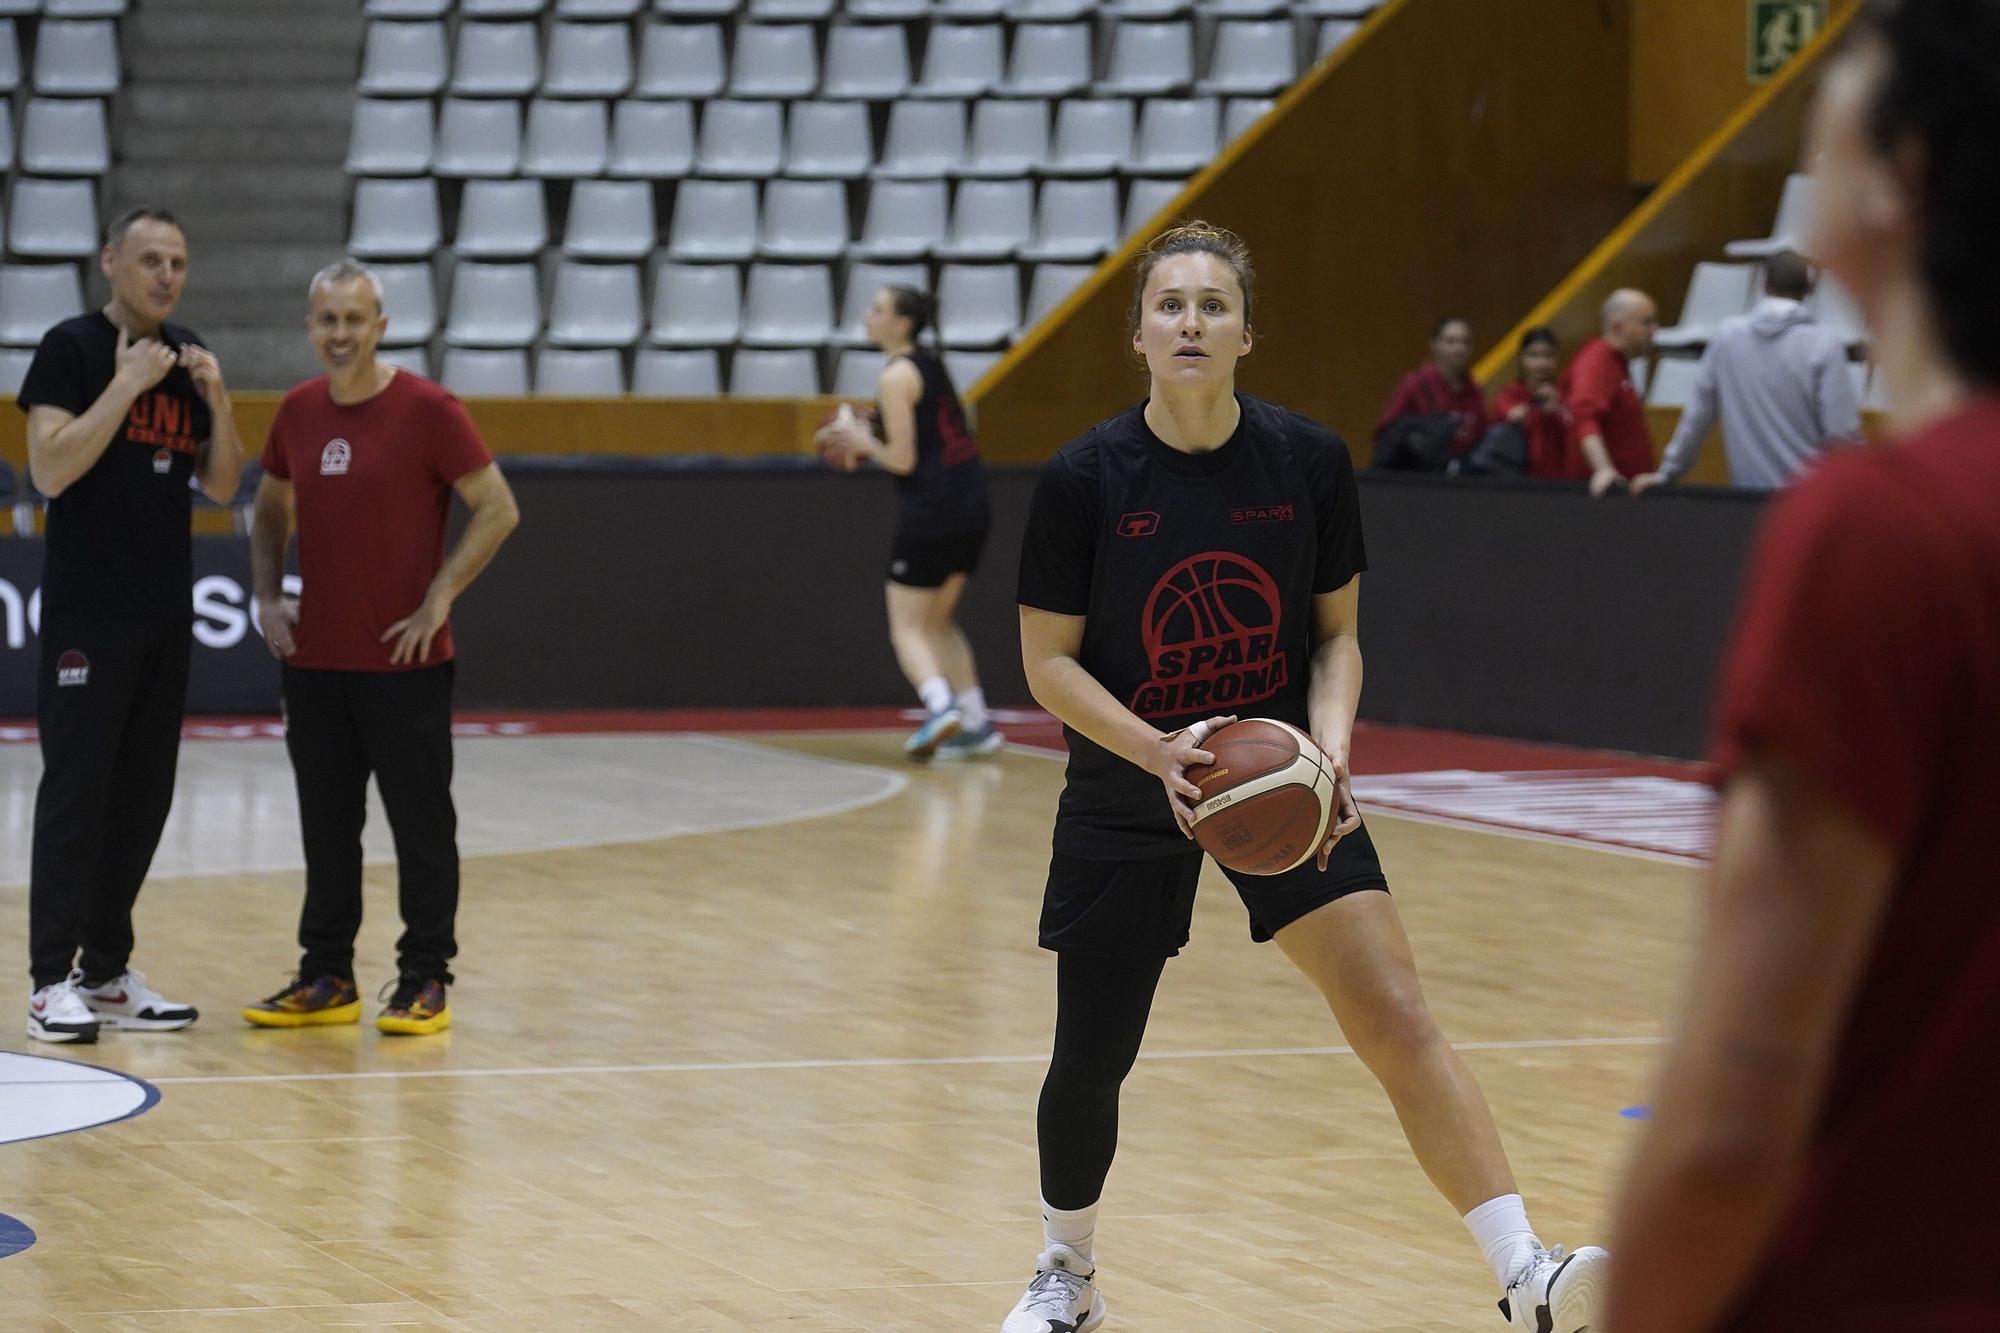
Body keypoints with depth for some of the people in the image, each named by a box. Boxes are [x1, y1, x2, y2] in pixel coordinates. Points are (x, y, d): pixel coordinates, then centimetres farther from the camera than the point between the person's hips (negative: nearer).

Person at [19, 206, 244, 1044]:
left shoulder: (188, 357, 12)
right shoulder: (73, 348, -6)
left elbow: (221, 486, 12)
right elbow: (50, 470, -17)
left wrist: (217, 398, -3)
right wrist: (127, 384, -19)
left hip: (165, 612, 6)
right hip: (88, 612, -6)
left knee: (143, 795, 7)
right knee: (75, 791, -6)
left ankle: (107, 970, 14)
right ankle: (52, 981, -4)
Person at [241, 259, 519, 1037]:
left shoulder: (426, 410, -10)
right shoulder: (298, 413, 7)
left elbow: (498, 510, -9)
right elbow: (271, 511, 21)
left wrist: (439, 599, -14)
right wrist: (268, 597, 7)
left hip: (405, 662, -5)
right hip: (314, 659, 5)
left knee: (421, 827, 1)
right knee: (326, 828, 11)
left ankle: (424, 983, 7)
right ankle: (326, 980, 18)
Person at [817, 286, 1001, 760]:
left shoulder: (896, 377, -12)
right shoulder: (932, 364, 14)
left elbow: (903, 460, -15)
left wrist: (863, 443, 2)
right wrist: (865, 444, 18)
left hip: (931, 510, -8)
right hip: (972, 507, 8)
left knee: (907, 629, -1)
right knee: (939, 622, 19)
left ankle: (940, 704, -23)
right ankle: (977, 723, 14)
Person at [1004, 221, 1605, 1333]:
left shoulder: (1310, 464, -8)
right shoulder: (1085, 480, -12)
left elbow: (1337, 634, 2)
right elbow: (1049, 660, -7)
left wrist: (1330, 745, -16)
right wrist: (1156, 750, -23)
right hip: (1126, 801, 0)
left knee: (1397, 1017, -15)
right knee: (1090, 1064, 8)